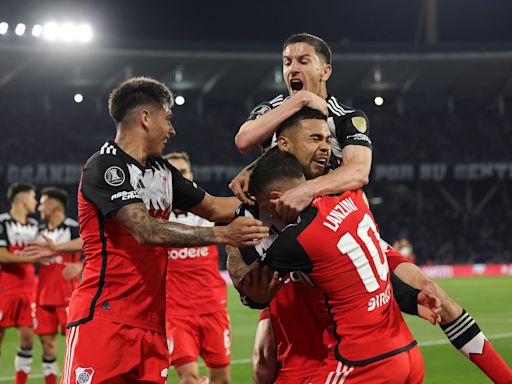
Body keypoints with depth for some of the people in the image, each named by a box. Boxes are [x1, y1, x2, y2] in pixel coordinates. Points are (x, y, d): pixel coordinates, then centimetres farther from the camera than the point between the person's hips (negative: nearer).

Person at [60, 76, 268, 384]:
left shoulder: (163, 171, 16)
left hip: (151, 321, 8)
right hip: (104, 316, -8)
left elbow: (212, 207, 28)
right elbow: (147, 231, -20)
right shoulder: (105, 167, -9)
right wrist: (223, 235, -24)